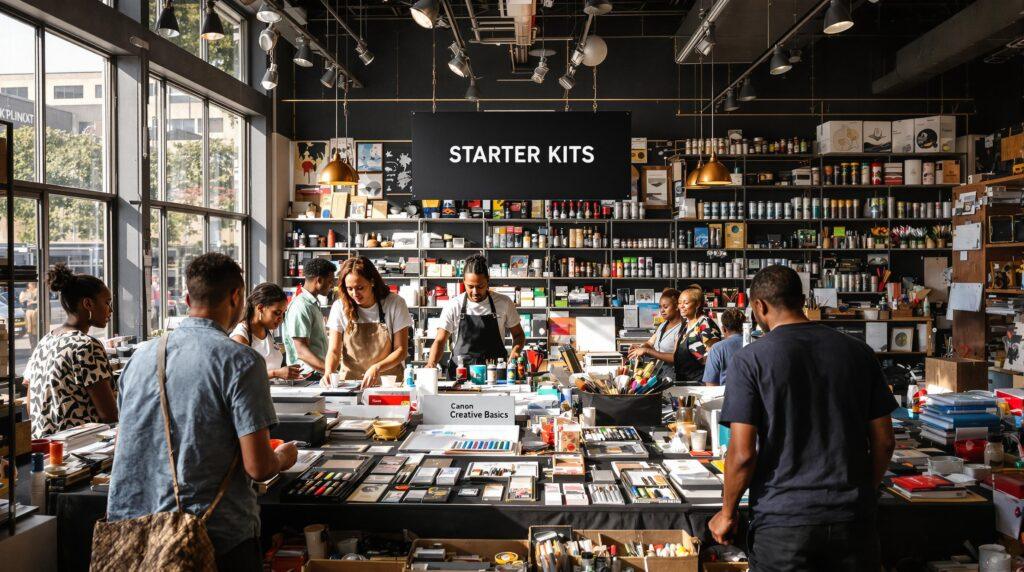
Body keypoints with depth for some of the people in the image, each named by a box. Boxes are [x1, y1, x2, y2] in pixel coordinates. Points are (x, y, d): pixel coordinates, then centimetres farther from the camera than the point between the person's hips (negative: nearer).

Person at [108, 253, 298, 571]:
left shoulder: (142, 355, 5)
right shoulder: (241, 361, -14)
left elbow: (123, 450, 15)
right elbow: (259, 467, -16)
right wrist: (283, 459, 6)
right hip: (216, 540, -6)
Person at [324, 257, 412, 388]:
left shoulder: (395, 304, -3)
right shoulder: (339, 307, 1)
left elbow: (401, 350, -2)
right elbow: (334, 350, 0)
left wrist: (377, 368, -19)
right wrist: (328, 371, -20)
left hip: (387, 381, -1)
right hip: (349, 380, 2)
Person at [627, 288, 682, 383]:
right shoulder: (662, 325, 15)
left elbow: (676, 358, -19)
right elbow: (650, 343, 19)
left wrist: (646, 351, -20)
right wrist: (640, 347, -5)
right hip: (657, 372, 7)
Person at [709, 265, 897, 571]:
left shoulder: (750, 359, -10)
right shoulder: (859, 352, 2)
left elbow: (742, 453, -13)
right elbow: (884, 441, 5)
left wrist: (727, 514, 1)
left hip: (782, 521, -3)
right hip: (853, 517, 4)